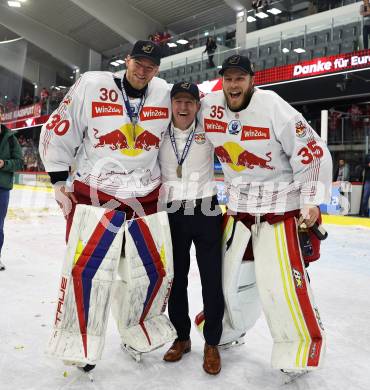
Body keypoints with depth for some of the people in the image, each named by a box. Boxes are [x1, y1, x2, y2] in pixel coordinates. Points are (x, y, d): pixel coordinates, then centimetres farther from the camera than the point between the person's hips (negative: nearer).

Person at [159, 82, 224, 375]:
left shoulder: (208, 132, -2)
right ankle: (182, 337, 30)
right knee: (176, 279, 11)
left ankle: (212, 343, 20)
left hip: (206, 212, -2)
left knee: (212, 279, 2)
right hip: (172, 214, 2)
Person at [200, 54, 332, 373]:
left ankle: (302, 341, 12)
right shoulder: (210, 107, -3)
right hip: (238, 202, 5)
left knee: (280, 280, -10)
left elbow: (313, 152, -14)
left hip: (279, 202, -5)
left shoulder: (274, 107, -17)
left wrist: (312, 200, -14)